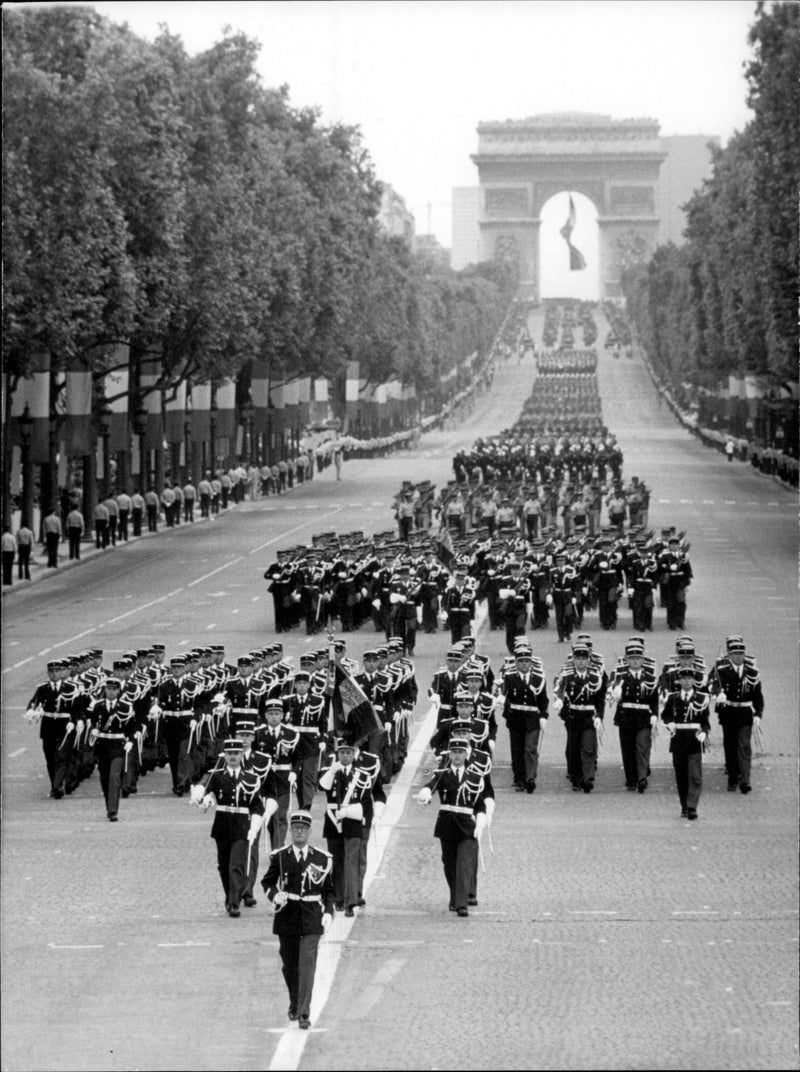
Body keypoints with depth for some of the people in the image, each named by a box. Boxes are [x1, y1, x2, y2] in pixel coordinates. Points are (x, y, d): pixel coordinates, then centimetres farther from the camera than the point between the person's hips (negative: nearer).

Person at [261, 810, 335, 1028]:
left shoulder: (322, 859, 3)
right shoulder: (280, 857, 1)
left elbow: (329, 889, 10)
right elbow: (267, 881, 9)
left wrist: (328, 912, -2)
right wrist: (274, 895, -11)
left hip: (311, 919, -1)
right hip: (287, 917, 1)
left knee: (307, 964, -11)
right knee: (289, 965, 11)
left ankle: (304, 1013, -14)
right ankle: (294, 1004, 34)